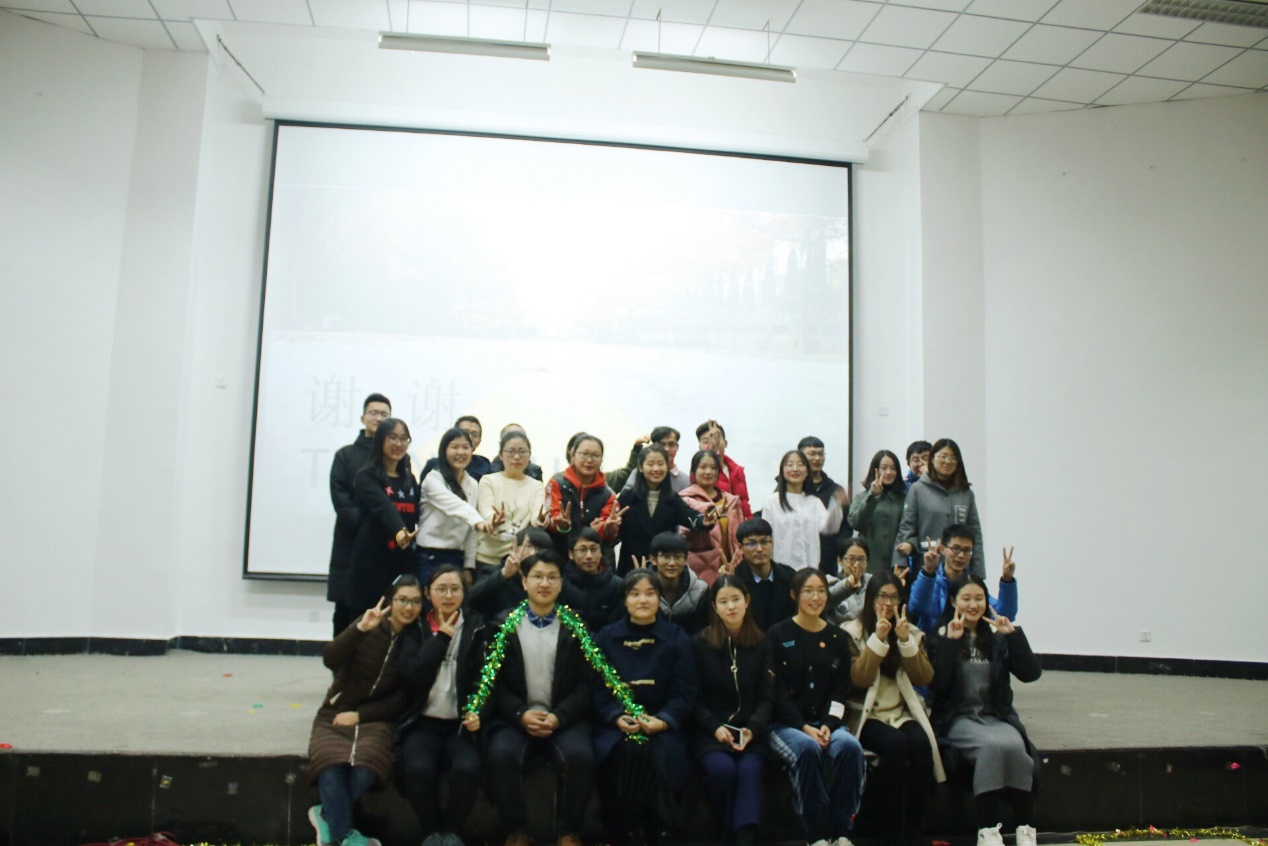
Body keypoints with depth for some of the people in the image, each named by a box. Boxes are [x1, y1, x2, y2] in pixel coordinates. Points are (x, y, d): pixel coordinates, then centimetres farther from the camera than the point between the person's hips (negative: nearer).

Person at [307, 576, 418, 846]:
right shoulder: (370, 625, -2)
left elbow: (404, 699, -1)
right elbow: (330, 660, -16)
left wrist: (360, 714, -11)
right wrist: (360, 628, -29)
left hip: (376, 719, 0)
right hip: (336, 715, 0)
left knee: (366, 768, -31)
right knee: (332, 766, -31)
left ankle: (327, 815, -7)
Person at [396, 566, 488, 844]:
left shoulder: (477, 627, 8)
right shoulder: (414, 629, 8)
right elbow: (411, 677, -7)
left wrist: (478, 712, -17)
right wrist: (441, 637, -6)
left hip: (463, 723, 0)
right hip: (424, 722, 0)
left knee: (467, 769, -29)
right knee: (418, 769, -29)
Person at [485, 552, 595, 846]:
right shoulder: (505, 623, 8)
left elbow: (586, 682, 2)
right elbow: (496, 680, 3)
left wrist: (559, 716, -14)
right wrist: (521, 714, -14)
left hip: (565, 719, 0)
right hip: (516, 718, 1)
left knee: (579, 756, -30)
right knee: (500, 755, -30)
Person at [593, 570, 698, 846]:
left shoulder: (677, 638, 8)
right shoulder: (606, 637, 11)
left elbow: (684, 693, 2)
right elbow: (598, 689, 4)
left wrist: (661, 721, -16)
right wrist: (618, 718, -15)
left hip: (663, 725, 0)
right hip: (616, 724, 1)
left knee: (659, 754, -32)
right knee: (623, 752, -31)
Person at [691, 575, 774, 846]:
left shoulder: (761, 644, 9)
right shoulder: (700, 644, 4)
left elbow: (767, 696, 5)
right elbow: (695, 697, 2)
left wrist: (752, 728, -13)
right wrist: (715, 727, -14)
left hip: (750, 730, 1)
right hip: (710, 730, -1)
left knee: (749, 771, -29)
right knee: (723, 770, -30)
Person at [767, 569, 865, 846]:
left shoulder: (838, 638, 11)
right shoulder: (778, 635, 0)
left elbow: (841, 690, 6)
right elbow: (777, 691, -6)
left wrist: (828, 725, -11)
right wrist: (805, 727, -17)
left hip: (826, 722, 3)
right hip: (785, 723, -3)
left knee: (850, 746, -29)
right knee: (808, 748, -35)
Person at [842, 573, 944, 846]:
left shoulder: (912, 633, 13)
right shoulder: (851, 632, 2)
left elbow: (925, 678, 0)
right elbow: (859, 679, -11)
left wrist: (905, 641, -12)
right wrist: (878, 638, -18)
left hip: (903, 712, 3)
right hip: (865, 714, -3)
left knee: (921, 743, -30)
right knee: (895, 743, -33)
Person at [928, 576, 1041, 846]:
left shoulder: (998, 636, 13)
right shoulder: (941, 636, 5)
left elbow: (1030, 673, 1)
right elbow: (936, 684, -10)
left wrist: (1013, 634, -7)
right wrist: (951, 641, -15)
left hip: (997, 716, 3)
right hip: (959, 718, -3)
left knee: (1014, 746, -31)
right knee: (993, 745, -33)